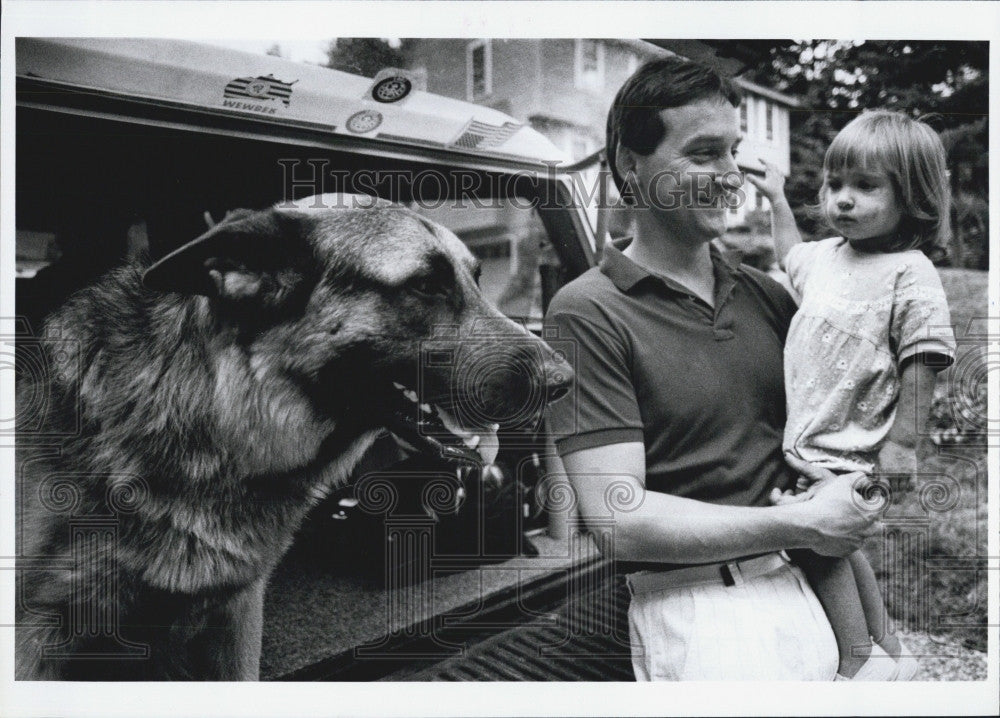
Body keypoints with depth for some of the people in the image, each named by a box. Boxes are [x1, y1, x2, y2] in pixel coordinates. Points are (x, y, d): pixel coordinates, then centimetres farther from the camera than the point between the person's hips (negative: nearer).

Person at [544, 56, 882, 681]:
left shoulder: (763, 293, 10)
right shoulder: (589, 314, -10)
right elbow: (621, 522, -15)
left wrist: (843, 479, -2)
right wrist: (801, 525, -10)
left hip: (806, 584, 6)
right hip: (694, 602, -5)